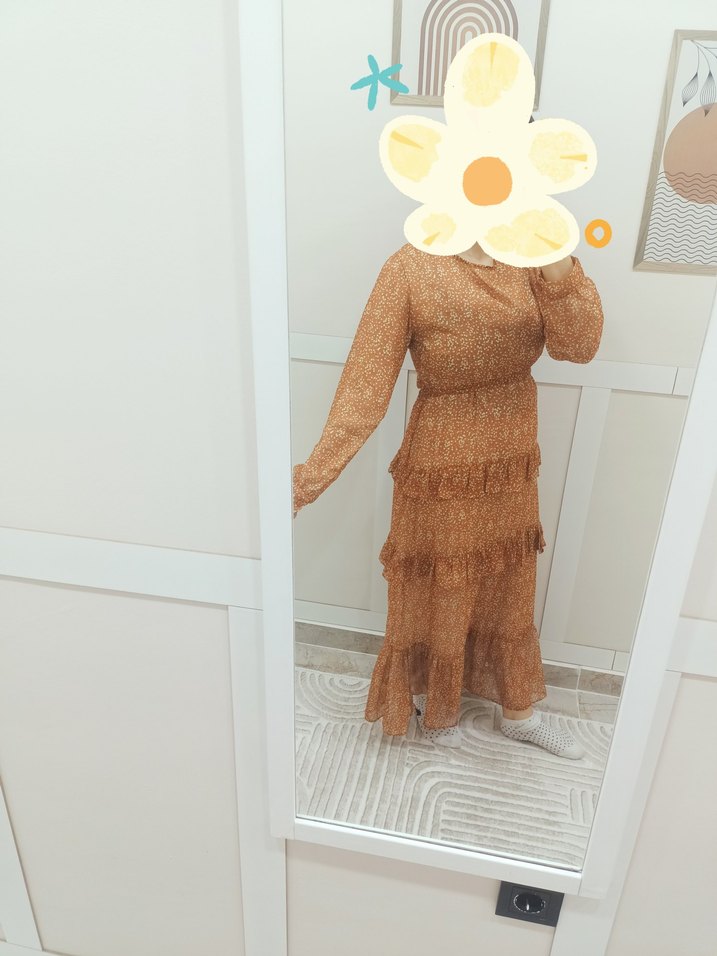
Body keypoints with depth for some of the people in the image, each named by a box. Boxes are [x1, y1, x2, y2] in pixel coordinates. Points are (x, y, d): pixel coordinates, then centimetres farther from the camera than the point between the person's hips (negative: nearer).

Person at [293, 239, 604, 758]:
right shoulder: (411, 267, -18)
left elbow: (579, 345, -12)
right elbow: (366, 382, -22)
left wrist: (555, 254, -25)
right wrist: (310, 477, -27)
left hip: (513, 471, 5)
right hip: (443, 472, -5)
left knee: (511, 597, 23)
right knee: (437, 600, 16)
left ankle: (519, 712, 47)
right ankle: (432, 707, 46)